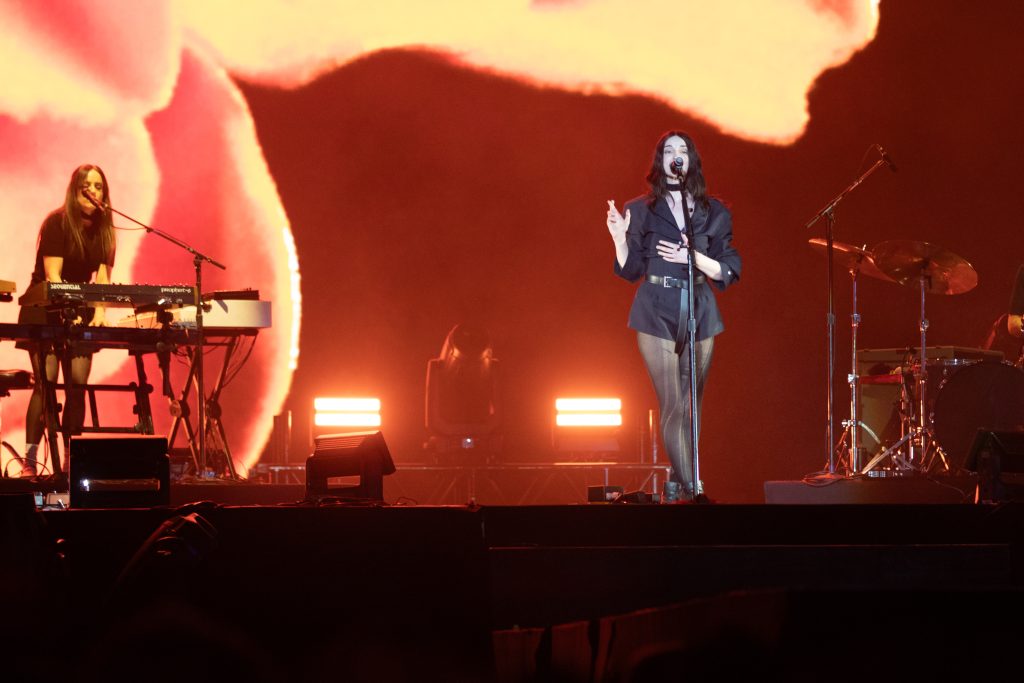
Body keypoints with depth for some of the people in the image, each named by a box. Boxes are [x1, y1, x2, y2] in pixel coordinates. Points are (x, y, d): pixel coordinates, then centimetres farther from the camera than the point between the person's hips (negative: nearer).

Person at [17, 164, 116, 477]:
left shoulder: (103, 229, 2)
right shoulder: (57, 222, -14)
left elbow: (102, 277, -4)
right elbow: (52, 275, -21)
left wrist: (99, 314, -21)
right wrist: (68, 315, -33)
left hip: (79, 312, 5)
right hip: (45, 311, -5)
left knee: (78, 385, -3)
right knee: (46, 382, -15)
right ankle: (29, 461, -15)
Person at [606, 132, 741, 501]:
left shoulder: (713, 213, 8)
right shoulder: (641, 210, 6)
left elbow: (727, 272, 4)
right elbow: (631, 271, 5)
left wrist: (694, 258, -12)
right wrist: (620, 238, -12)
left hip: (700, 315, 2)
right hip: (657, 316, -2)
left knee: (691, 406, 5)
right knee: (674, 407, -9)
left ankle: (676, 485, 17)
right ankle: (692, 488, -12)